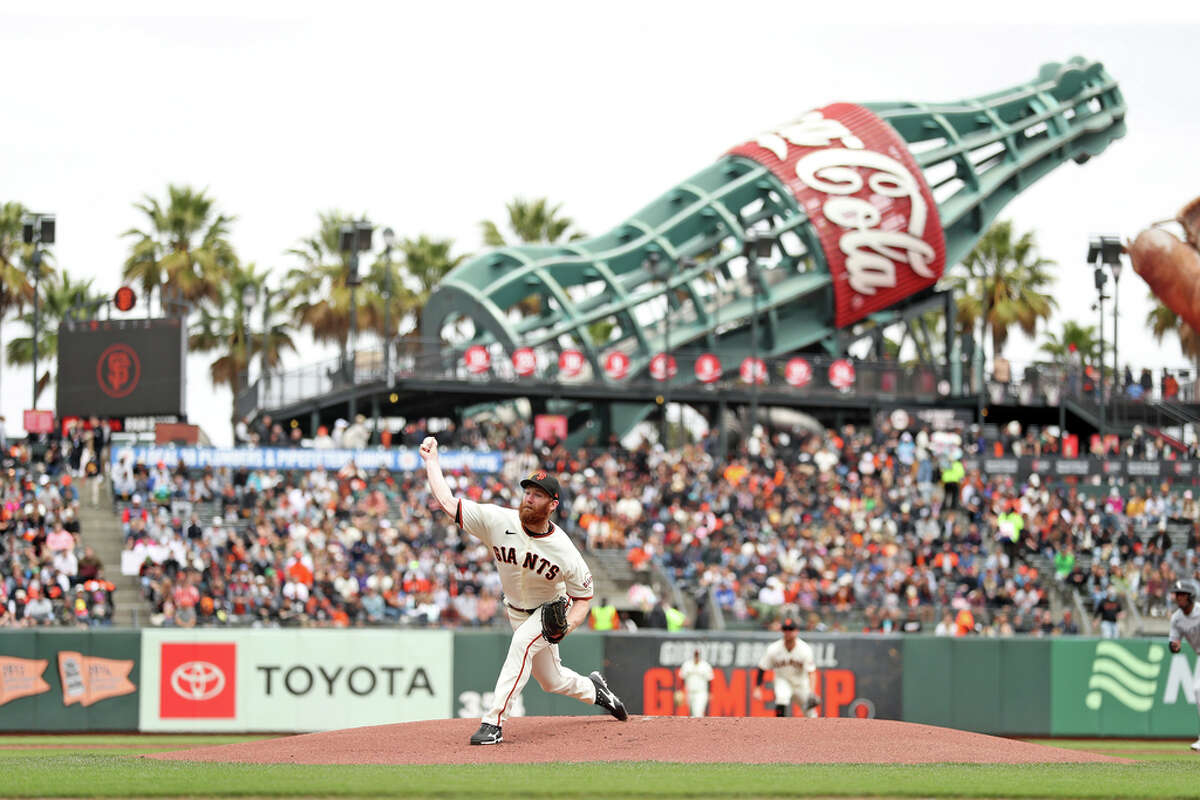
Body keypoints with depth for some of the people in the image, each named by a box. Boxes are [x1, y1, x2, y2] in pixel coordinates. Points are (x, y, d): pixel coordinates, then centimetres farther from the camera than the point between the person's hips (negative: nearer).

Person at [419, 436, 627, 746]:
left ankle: (494, 722, -34)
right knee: (552, 680, 15)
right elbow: (447, 501, -23)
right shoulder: (499, 522, -23)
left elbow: (583, 595, -13)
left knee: (522, 644, -33)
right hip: (517, 612, 4)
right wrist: (431, 459, -24)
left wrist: (567, 624, -31)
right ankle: (593, 689, 49)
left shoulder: (564, 552, -27)